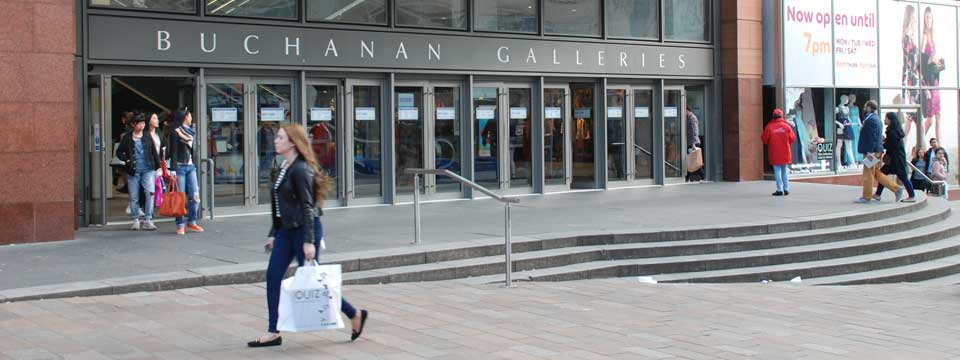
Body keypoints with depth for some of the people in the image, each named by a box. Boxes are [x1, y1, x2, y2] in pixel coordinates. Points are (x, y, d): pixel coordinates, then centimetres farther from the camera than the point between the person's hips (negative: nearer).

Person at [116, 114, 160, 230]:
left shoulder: (147, 137, 9)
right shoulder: (127, 138, 4)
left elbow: (154, 152, 14)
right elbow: (119, 152, 9)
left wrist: (158, 166, 10)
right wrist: (126, 160, -8)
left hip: (148, 170, 0)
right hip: (133, 172, 0)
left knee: (150, 193, -13)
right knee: (134, 197, 4)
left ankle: (148, 220, -8)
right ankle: (135, 221, 17)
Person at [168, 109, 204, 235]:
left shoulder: (191, 132, 16)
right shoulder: (175, 132, -5)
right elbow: (173, 152, -11)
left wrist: (194, 165, 16)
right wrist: (173, 169, -17)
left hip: (190, 166, 6)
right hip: (180, 167, -6)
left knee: (195, 195, 0)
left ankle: (191, 222, 11)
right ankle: (180, 225, 0)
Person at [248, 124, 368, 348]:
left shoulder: (301, 169, -17)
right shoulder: (284, 167, 12)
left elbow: (307, 207, -20)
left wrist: (309, 241, -23)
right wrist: (273, 234, 20)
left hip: (303, 229, -9)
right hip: (286, 230, 9)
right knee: (273, 277, 4)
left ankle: (355, 316, 12)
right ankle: (273, 333, 10)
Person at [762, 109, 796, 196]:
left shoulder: (769, 126, -8)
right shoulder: (786, 126, -2)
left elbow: (764, 139, -5)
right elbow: (792, 139, 0)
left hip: (774, 153, -3)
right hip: (785, 153, 3)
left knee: (777, 171, 1)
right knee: (784, 171, 15)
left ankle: (780, 190, -4)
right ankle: (786, 189, 13)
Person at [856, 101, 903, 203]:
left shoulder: (871, 120, -15)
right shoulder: (877, 119, 18)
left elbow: (872, 137, -21)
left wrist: (869, 152, -22)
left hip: (872, 151, -10)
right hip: (877, 151, 10)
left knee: (868, 174, -3)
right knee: (876, 173, 14)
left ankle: (866, 197, 2)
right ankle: (896, 188, 11)